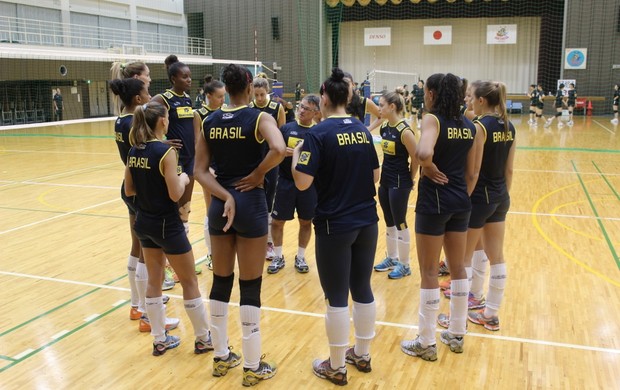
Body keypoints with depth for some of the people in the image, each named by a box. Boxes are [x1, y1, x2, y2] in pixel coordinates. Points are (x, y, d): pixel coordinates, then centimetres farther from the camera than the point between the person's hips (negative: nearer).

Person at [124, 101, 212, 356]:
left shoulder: (134, 151, 3)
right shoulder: (166, 151, -19)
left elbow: (129, 190, 8)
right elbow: (175, 195, -20)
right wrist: (183, 179, -2)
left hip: (144, 222, 7)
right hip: (167, 225, -7)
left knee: (154, 281, 16)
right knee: (189, 282, 7)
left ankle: (160, 340, 26)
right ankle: (204, 339, 20)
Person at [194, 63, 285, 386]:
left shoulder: (209, 122, 4)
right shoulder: (259, 118, -8)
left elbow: (200, 171, -2)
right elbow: (278, 149, -29)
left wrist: (226, 197, -10)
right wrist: (258, 174, -14)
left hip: (220, 205, 5)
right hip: (251, 204, -4)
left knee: (221, 282, 16)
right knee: (250, 287, 4)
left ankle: (221, 357, 29)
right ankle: (253, 367, 15)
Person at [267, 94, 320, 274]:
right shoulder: (286, 128, 1)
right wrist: (283, 152, -19)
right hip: (286, 182, 1)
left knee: (306, 221, 10)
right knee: (277, 221, 6)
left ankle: (300, 257, 29)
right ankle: (278, 257, 25)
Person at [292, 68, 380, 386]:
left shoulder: (319, 133, -13)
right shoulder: (362, 130, 6)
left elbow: (302, 183, -17)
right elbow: (375, 176, 11)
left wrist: (296, 154, -1)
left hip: (335, 226, -6)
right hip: (366, 222, 6)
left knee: (337, 297, 5)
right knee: (363, 289, 16)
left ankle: (336, 367, 19)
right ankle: (362, 355, 32)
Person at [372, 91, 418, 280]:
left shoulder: (404, 131, -19)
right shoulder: (383, 127, 4)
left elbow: (416, 158, -14)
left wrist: (410, 179, -3)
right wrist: (384, 175, 14)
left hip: (399, 183, -8)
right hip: (385, 181, 8)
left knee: (400, 223, 2)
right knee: (389, 222, 16)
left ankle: (404, 265, 16)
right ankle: (392, 259, 31)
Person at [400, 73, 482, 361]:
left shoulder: (433, 119, -13)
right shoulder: (469, 126, 7)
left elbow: (423, 153, -34)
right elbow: (472, 173, 10)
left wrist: (430, 169, -14)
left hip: (434, 201, -7)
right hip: (460, 202, 7)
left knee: (429, 273, 4)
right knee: (458, 267, 17)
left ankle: (426, 344, 16)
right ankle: (457, 335, 31)